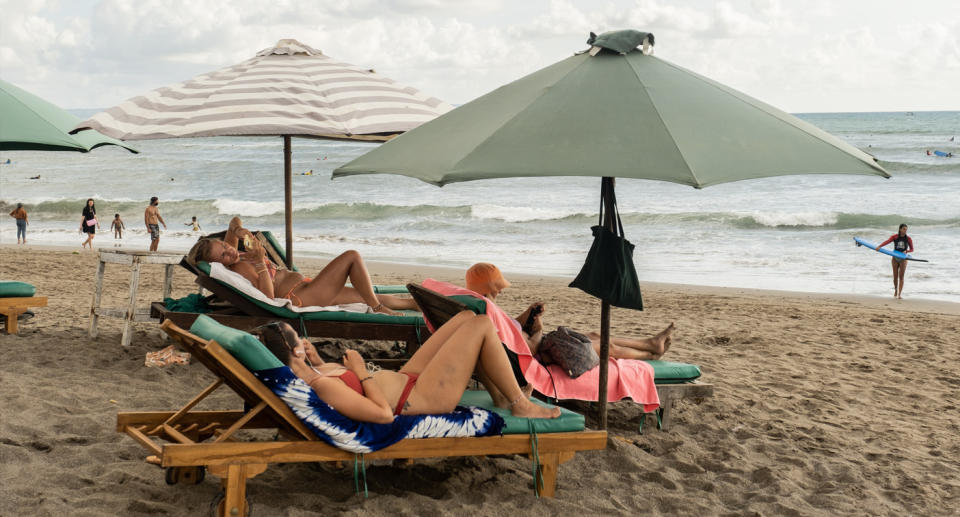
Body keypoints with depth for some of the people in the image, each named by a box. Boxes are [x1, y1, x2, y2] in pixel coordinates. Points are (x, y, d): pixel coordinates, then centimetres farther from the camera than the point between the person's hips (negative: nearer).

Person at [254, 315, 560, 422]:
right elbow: (384, 414, -31)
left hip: (406, 378, 10)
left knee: (467, 317, 15)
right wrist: (361, 371, -21)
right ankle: (521, 406, 9)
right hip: (425, 397, -10)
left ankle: (501, 396, 26)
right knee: (481, 324, -6)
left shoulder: (311, 376, -4)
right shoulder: (322, 387, -32)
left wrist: (317, 362, -1)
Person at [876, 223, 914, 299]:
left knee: (901, 277, -7)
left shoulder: (908, 239, -3)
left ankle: (899, 295, -9)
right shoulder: (895, 237, -4)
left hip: (903, 259, -1)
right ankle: (895, 291, 29)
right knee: (895, 276, 6)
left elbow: (912, 249, 3)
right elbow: (887, 241, -19)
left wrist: (906, 251, -19)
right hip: (895, 258, 1)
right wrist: (879, 246, -36)